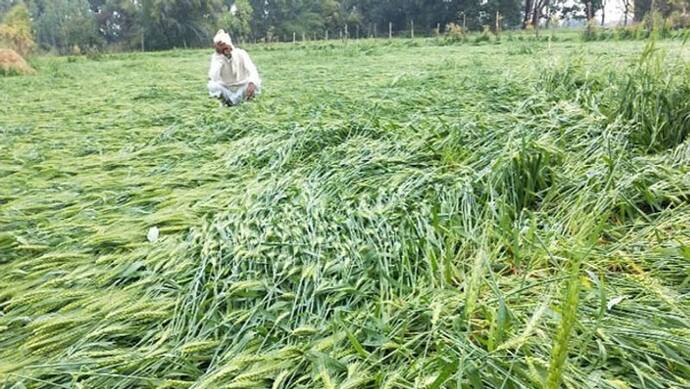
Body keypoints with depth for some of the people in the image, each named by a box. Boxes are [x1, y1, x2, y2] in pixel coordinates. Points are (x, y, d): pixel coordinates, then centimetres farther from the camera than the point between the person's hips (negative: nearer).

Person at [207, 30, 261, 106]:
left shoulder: (241, 53, -12)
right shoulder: (216, 57, -11)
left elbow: (253, 71, -26)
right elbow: (213, 78, -27)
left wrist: (251, 83, -48)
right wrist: (219, 58, -31)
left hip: (242, 88, 0)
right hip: (227, 90, 0)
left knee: (256, 83, -29)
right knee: (212, 85, -29)